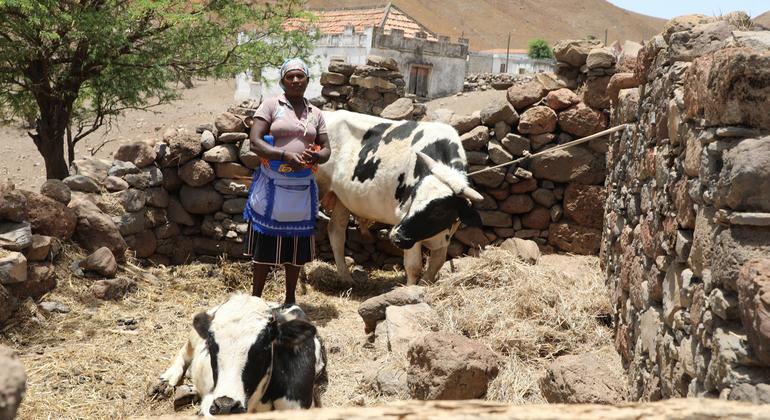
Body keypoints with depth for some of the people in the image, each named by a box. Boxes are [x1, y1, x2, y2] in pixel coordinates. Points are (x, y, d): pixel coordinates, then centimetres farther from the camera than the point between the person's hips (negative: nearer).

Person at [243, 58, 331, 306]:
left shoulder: (315, 114, 12)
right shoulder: (270, 106, -1)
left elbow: (326, 149, 13)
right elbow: (254, 142, -9)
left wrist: (317, 156, -11)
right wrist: (285, 155, -23)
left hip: (303, 186, 4)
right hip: (271, 185, -3)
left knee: (296, 245, 9)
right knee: (265, 244, 2)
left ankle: (290, 299, 24)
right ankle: (255, 299, 15)